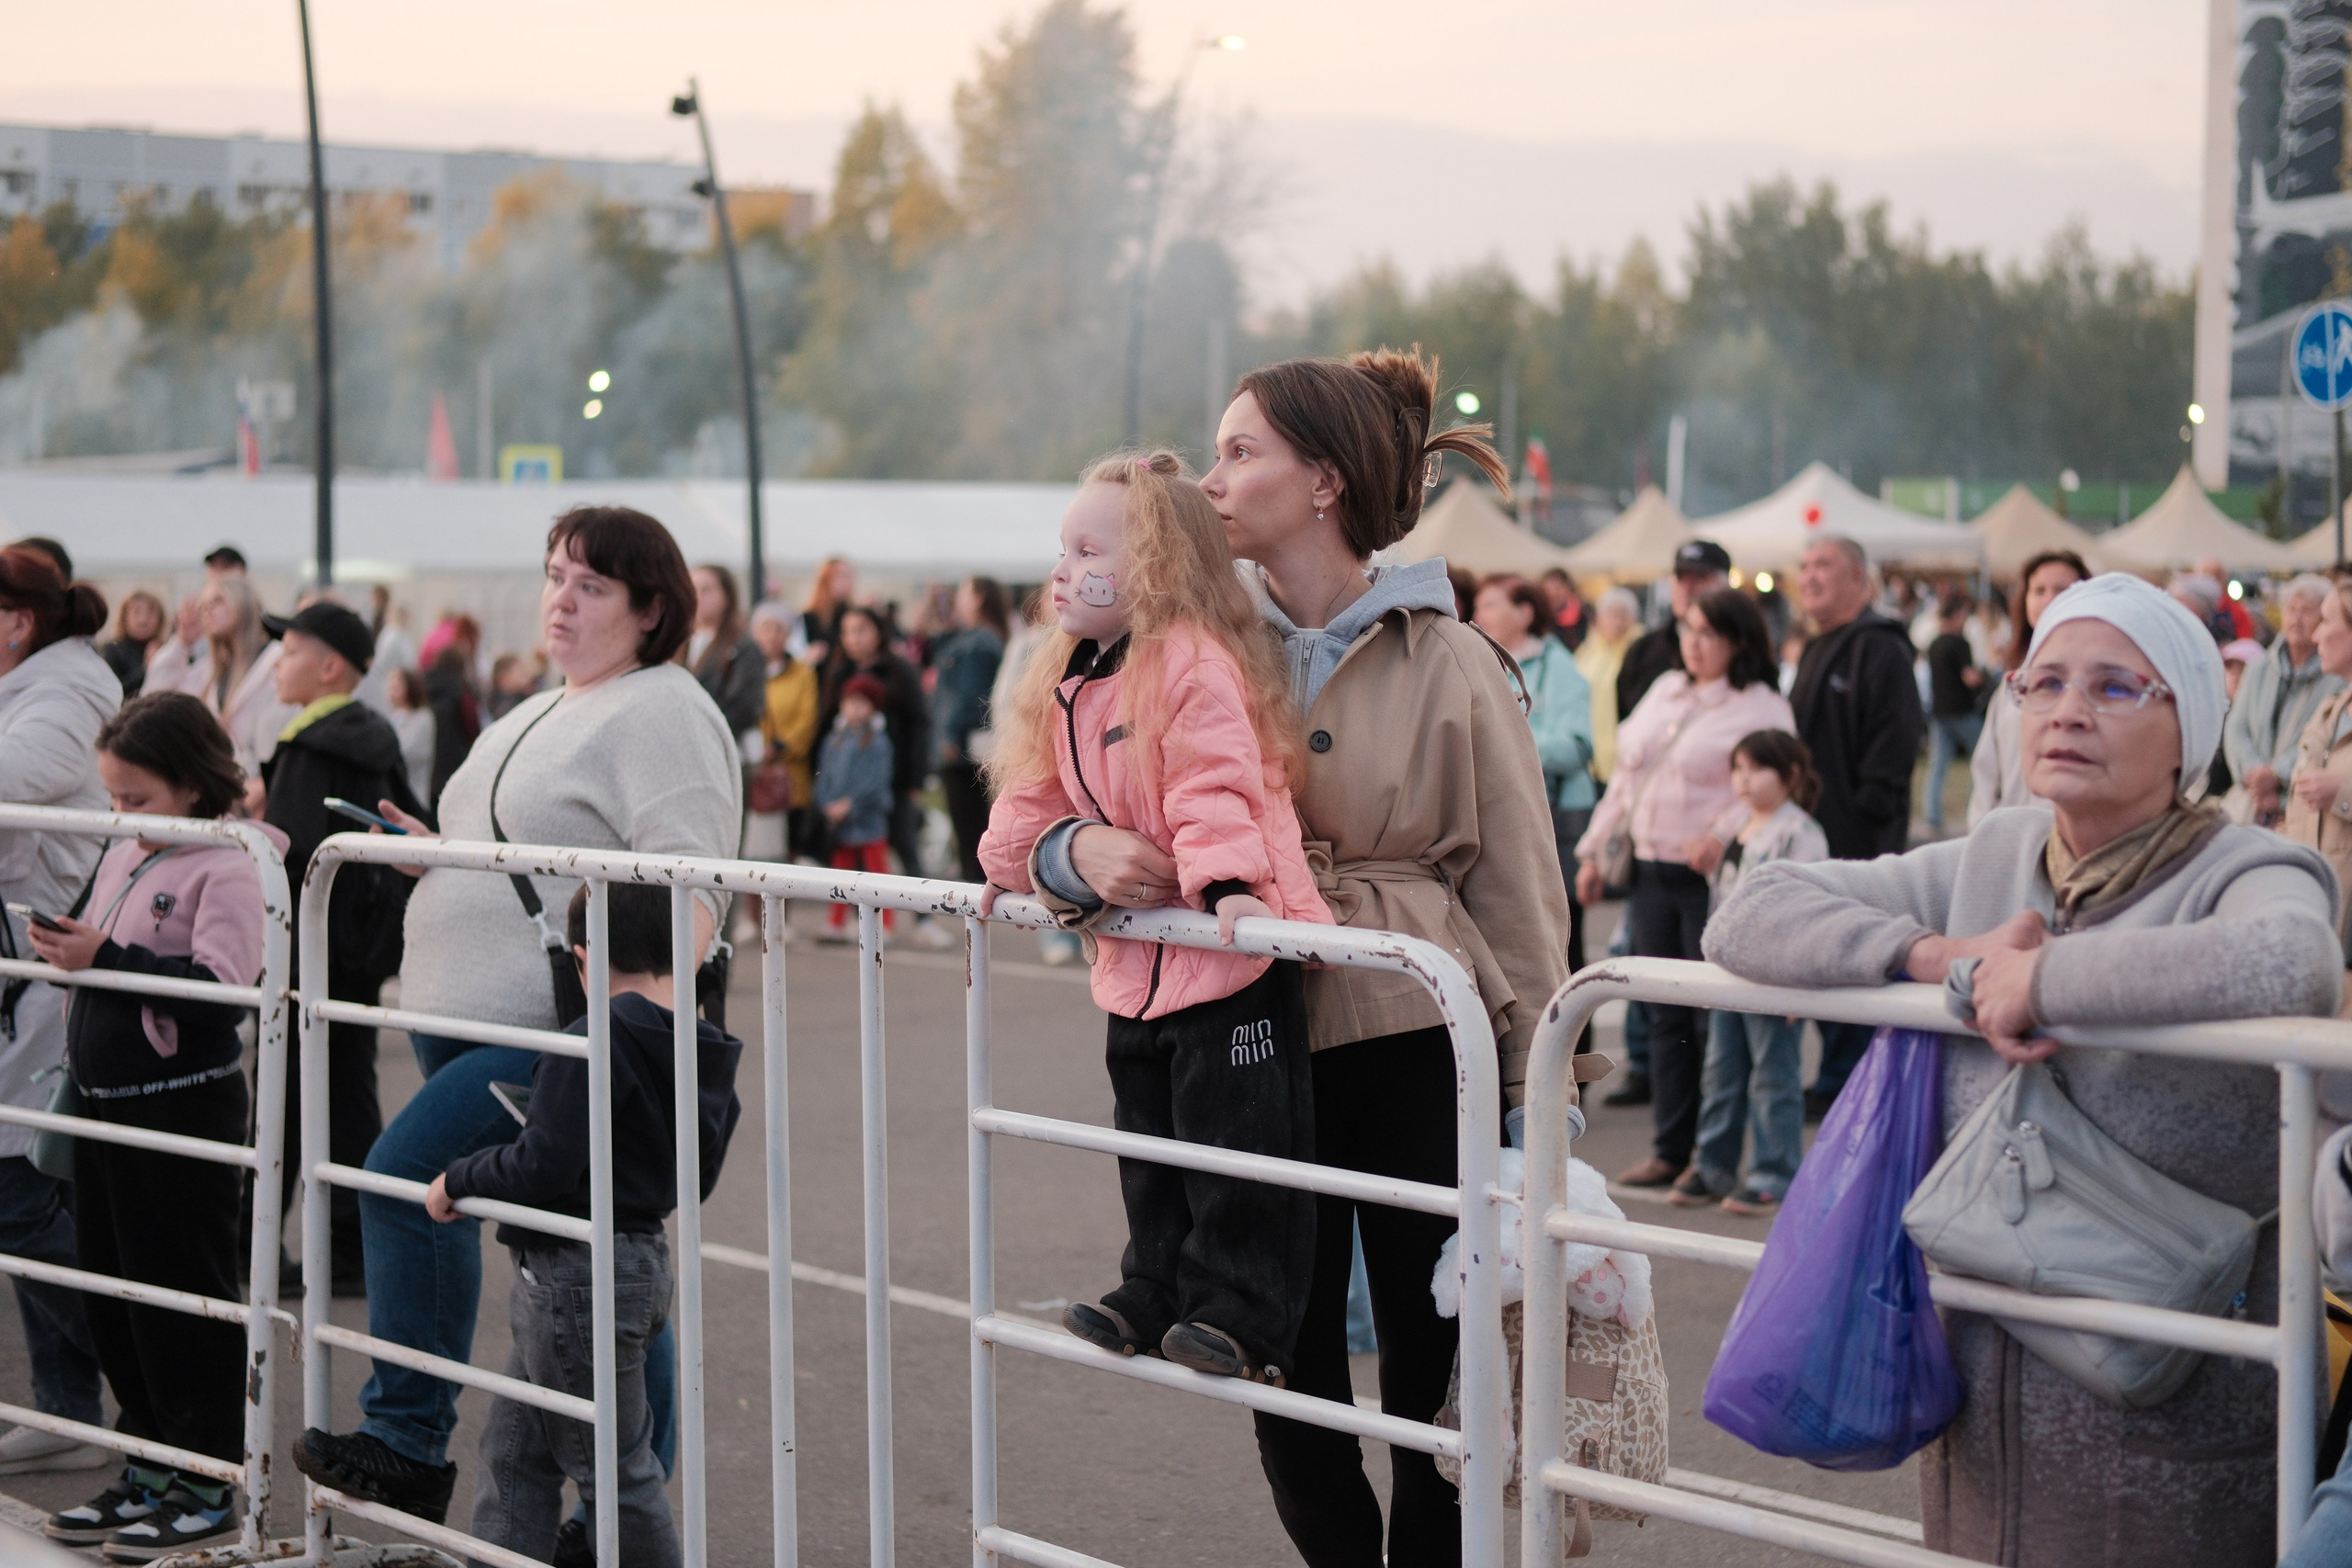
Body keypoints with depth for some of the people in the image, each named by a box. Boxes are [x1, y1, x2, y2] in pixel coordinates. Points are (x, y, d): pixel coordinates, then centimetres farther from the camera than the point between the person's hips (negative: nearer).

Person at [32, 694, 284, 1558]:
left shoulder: (226, 867, -14)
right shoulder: (120, 858, 12)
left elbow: (223, 985, -26)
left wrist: (107, 958, -27)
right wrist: (61, 948, 6)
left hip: (186, 1105, -9)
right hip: (106, 1100, 9)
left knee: (186, 1295, -1)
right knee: (110, 1292, 14)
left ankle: (206, 1491, 9)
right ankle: (149, 1472, 26)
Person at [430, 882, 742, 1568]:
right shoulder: (706, 1053, 5)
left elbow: (543, 1166, -25)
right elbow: (695, 1182, 13)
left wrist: (458, 1180, -9)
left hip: (580, 1277, -9)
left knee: (614, 1471, 3)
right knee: (513, 1450, 18)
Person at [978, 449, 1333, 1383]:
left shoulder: (1194, 666, -17)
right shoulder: (1069, 685, 11)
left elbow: (1216, 789, -26)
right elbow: (1043, 792, 24)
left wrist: (1227, 882, -36)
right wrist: (1012, 864, 21)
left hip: (1224, 953, -9)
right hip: (1136, 961, 9)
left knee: (1234, 1138, -5)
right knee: (1149, 1139, 16)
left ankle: (1244, 1315, 3)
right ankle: (1157, 1296, 28)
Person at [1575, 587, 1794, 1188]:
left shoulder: (1763, 708, -5)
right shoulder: (1665, 691, 16)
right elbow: (1625, 774, 20)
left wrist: (1720, 835, -29)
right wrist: (1593, 848, 18)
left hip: (1711, 878, -7)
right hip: (1650, 873, 7)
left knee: (1715, 1019, -4)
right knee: (1665, 1016, 9)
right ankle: (1670, 1149, 15)